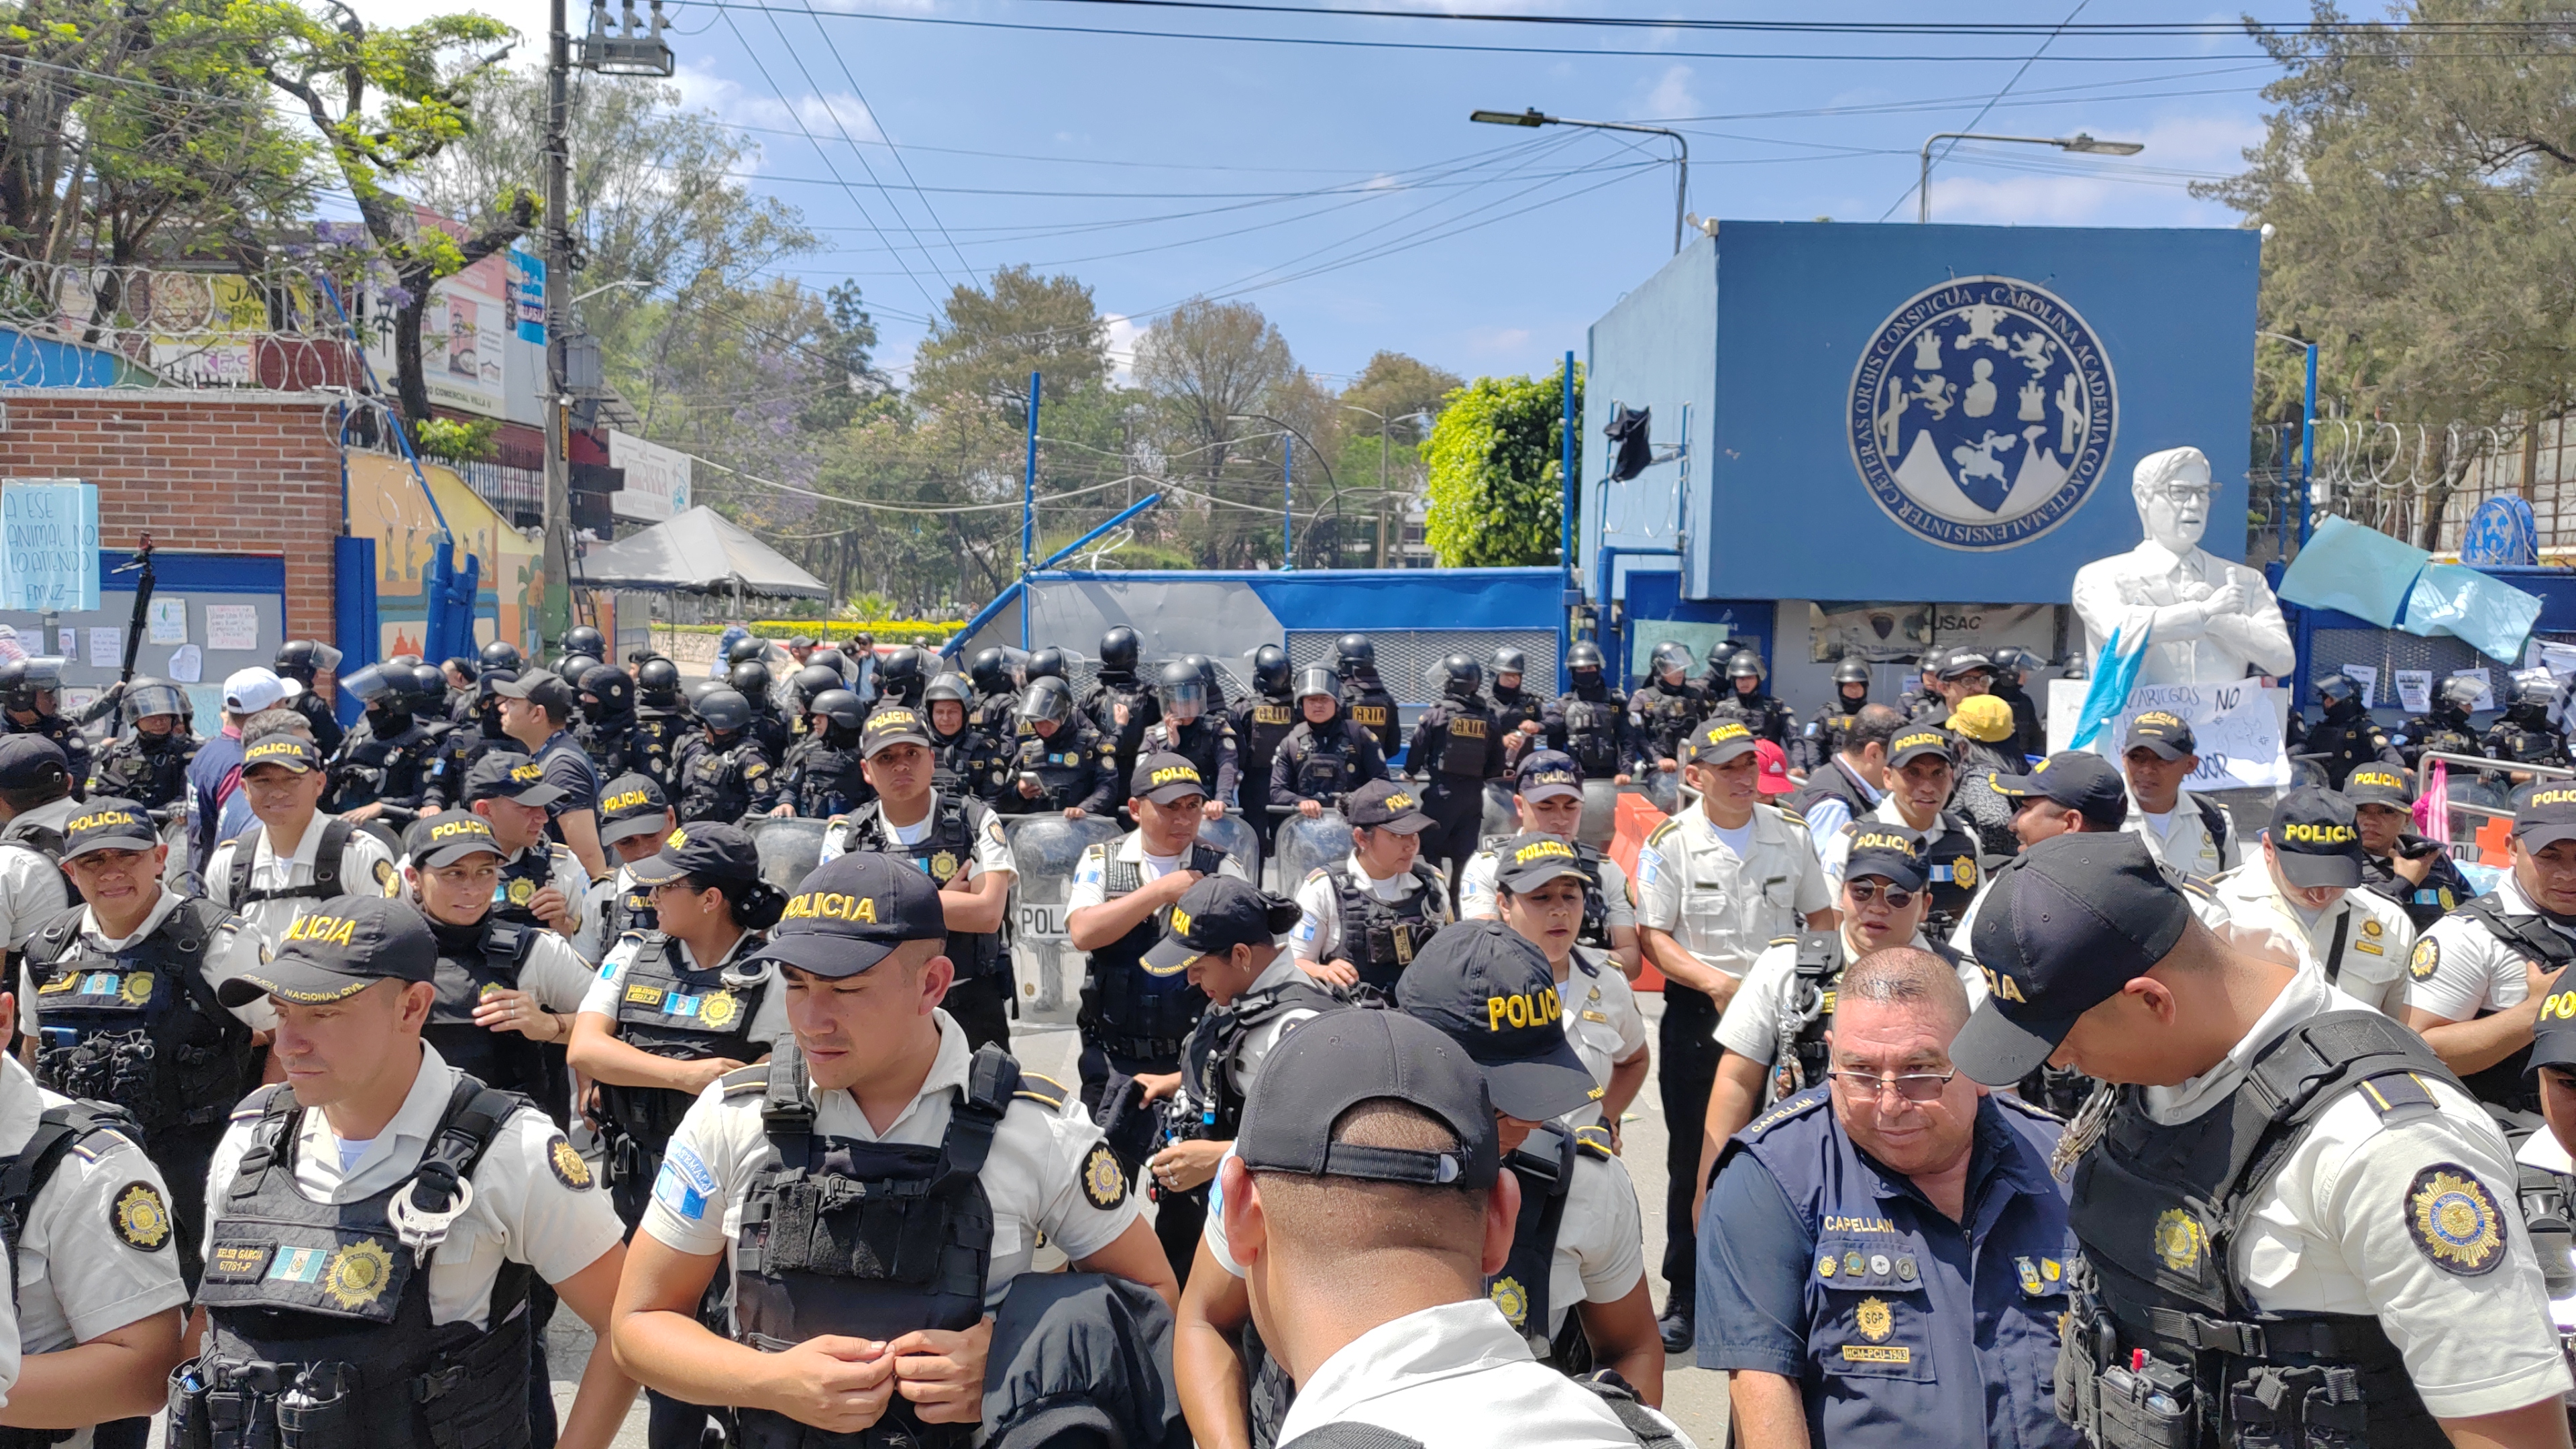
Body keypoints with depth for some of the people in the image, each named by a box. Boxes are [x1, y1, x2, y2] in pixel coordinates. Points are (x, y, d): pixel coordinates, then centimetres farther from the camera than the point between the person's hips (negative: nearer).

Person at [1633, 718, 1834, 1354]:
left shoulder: (1791, 833, 5)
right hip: (1697, 1015, -2)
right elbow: (1652, 936, -6)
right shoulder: (1670, 842, -4)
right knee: (1693, 1158, 6)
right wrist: (1714, 981, -19)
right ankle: (1684, 1296, 16)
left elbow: (1821, 918, 12)